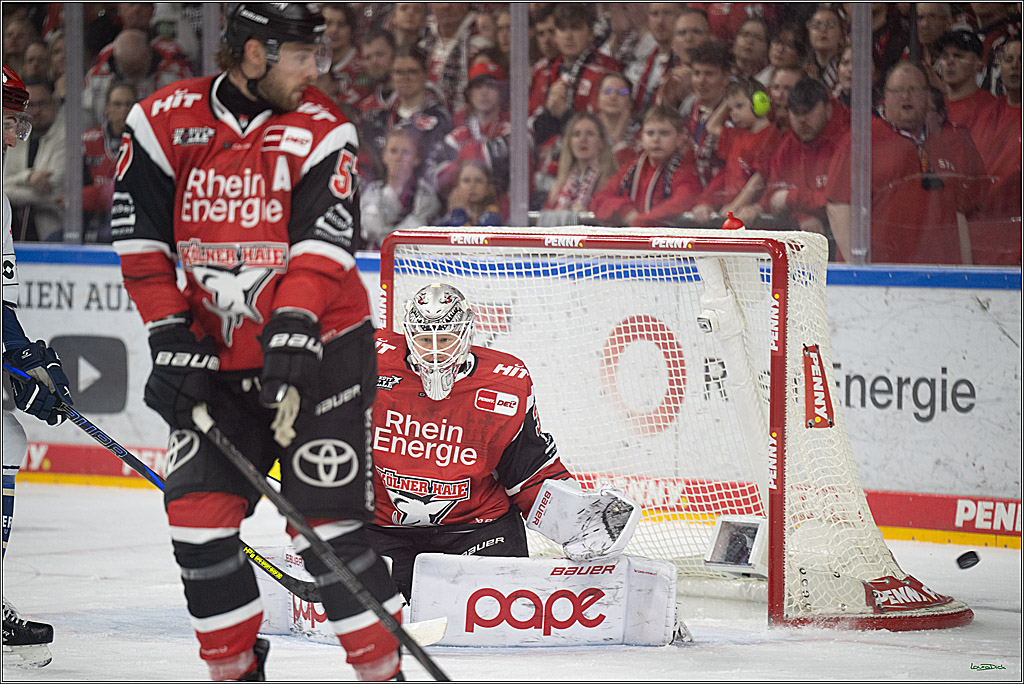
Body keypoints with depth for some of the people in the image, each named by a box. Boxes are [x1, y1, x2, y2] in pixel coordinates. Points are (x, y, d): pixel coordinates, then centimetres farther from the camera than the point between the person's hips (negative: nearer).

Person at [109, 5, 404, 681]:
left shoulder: (323, 131, -7)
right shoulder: (166, 120, -3)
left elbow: (323, 243, -17)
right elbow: (144, 242, 1)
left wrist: (292, 332, -31)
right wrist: (173, 339, -6)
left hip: (321, 348, -3)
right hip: (217, 355, 3)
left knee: (325, 520, -9)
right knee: (197, 513, -3)